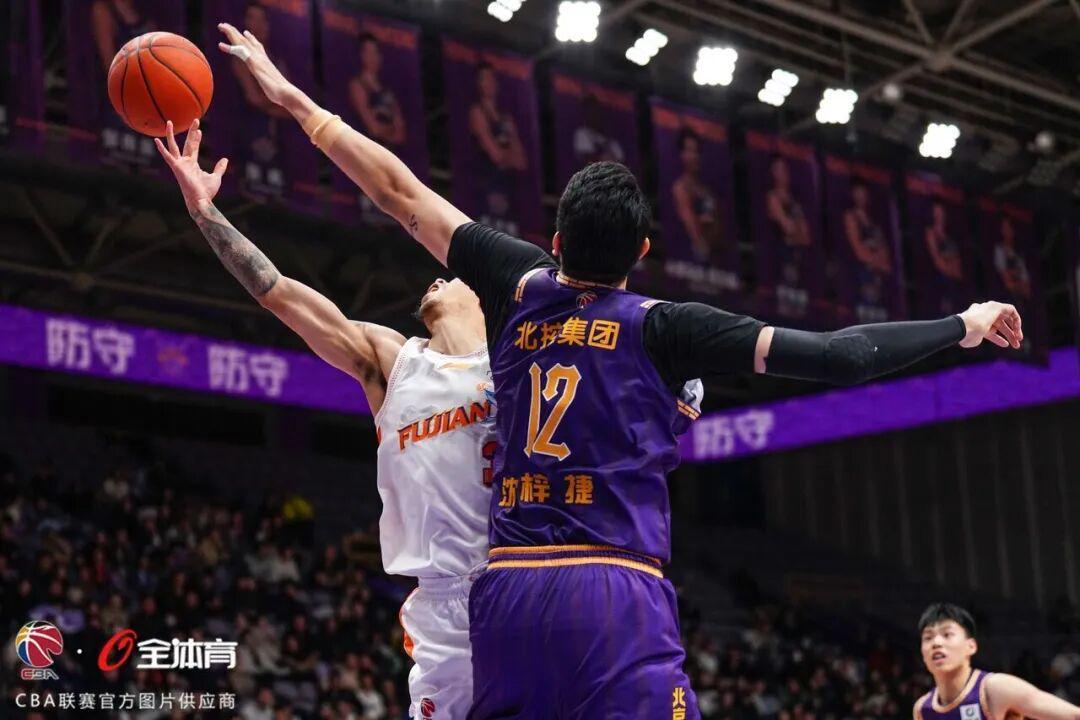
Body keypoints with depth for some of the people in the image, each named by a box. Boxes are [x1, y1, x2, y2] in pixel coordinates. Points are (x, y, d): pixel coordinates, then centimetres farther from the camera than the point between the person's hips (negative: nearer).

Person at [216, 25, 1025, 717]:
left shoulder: (520, 288, 13)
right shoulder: (658, 324, 2)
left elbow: (402, 193, 21)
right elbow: (831, 356, -1)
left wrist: (296, 101, 31)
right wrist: (963, 326, 11)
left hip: (507, 590, 5)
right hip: (617, 595, -5)